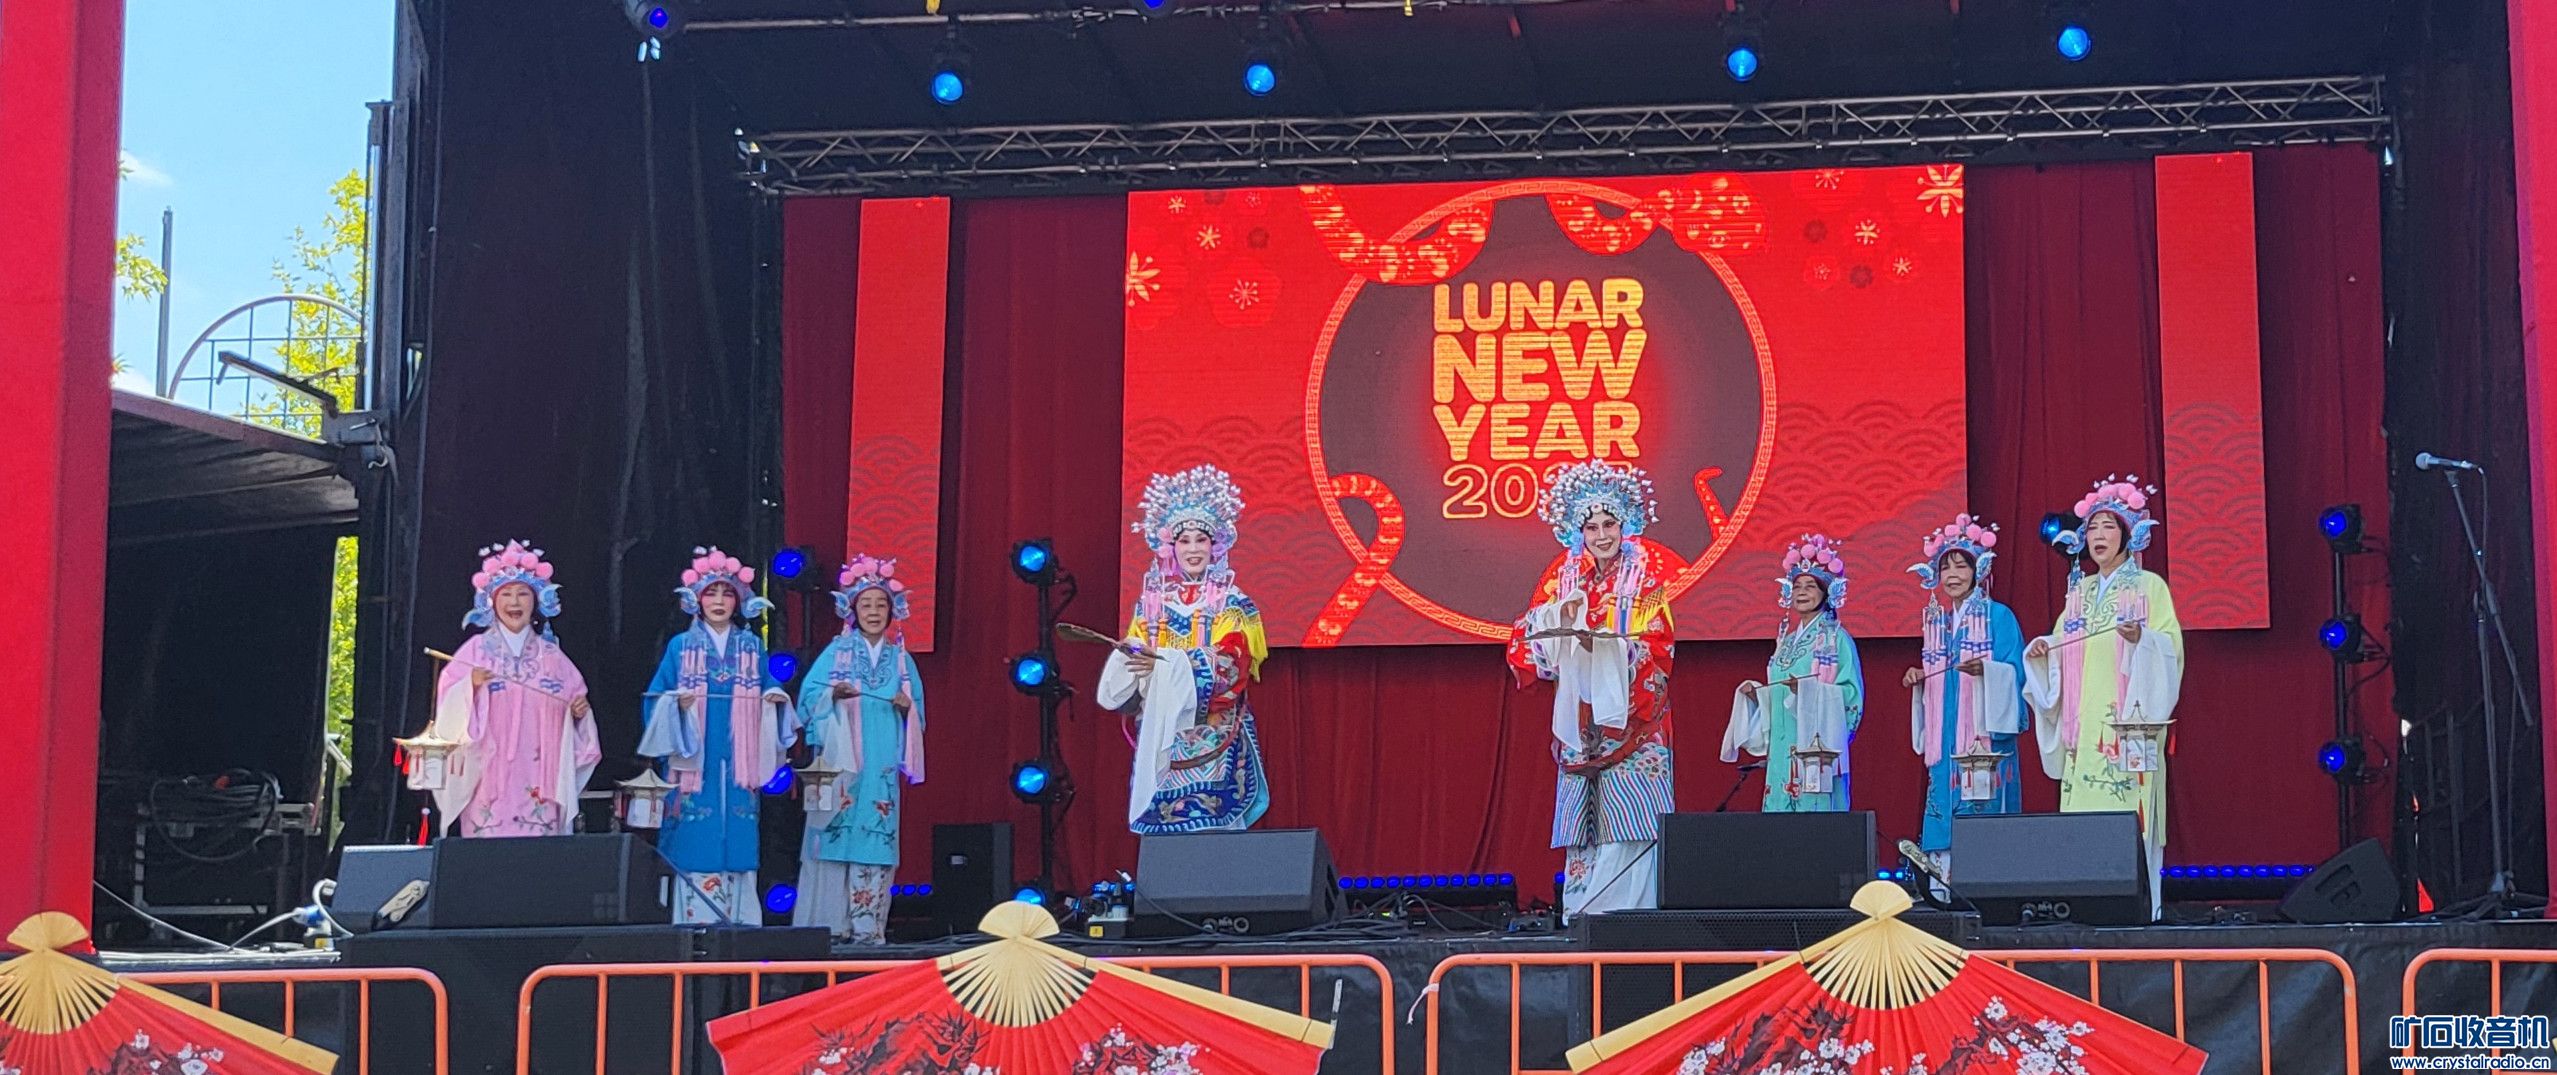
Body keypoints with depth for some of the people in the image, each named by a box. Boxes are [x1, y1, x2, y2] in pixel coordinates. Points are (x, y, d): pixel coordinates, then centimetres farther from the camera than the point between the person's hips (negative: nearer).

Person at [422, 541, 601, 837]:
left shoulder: (551, 656, 12)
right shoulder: (475, 650, 3)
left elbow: (575, 700, 16)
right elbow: (449, 708, -5)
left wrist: (580, 711, -5)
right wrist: (470, 686, -22)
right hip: (490, 780, -2)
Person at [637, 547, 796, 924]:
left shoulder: (752, 646, 12)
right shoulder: (681, 646, 7)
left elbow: (768, 694, 17)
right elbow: (656, 698, 5)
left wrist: (776, 698, -4)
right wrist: (676, 703, -15)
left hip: (738, 761, 2)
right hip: (695, 760, -2)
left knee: (737, 841, -1)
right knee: (697, 842, -7)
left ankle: (737, 921, 1)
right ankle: (695, 921, -5)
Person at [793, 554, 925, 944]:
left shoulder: (901, 659, 14)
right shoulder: (837, 652, 7)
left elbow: (918, 712, 14)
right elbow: (809, 696, 0)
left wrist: (907, 707, -7)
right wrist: (834, 693, -19)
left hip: (882, 765, 2)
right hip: (840, 760, -2)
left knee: (876, 837, -3)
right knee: (837, 835, -10)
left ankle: (867, 924, -3)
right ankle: (827, 923, -9)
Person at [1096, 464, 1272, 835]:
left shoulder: (1232, 602, 1)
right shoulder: (1152, 599, 11)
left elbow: (1231, 664, -11)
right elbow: (1134, 656, 9)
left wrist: (1165, 663, -21)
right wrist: (1131, 659, -16)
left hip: (1213, 734, -3)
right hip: (1160, 730, 3)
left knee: (1208, 822, -10)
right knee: (1164, 821, -2)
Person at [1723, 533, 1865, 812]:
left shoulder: (1837, 639, -1)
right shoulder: (1786, 640, 18)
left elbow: (1852, 694, -8)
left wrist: (1808, 687, -19)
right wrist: (1756, 693, 4)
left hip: (1818, 746, -6)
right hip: (1784, 748, 6)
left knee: (1815, 808, -10)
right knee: (1780, 809, 1)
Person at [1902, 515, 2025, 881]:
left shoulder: (1999, 616, 0)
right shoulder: (1935, 621, 18)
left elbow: (2016, 672, -7)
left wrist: (1986, 669, -24)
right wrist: (1918, 679, 3)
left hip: (1985, 734, -6)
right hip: (1945, 738, 6)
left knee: (1982, 813, -10)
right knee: (1944, 811, 0)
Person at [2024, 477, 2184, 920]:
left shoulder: (2148, 586, 3)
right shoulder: (2079, 591, 19)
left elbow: (2170, 649, -5)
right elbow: (2062, 651, 21)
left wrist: (2141, 638, -24)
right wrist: (2042, 650, 0)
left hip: (2127, 725, -5)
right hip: (2084, 727, 5)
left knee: (2127, 812, -11)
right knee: (2082, 812, -2)